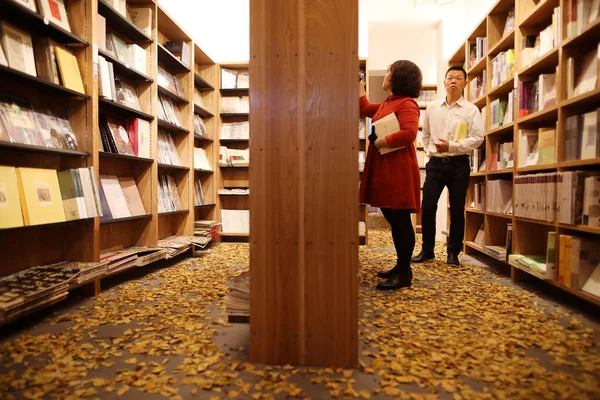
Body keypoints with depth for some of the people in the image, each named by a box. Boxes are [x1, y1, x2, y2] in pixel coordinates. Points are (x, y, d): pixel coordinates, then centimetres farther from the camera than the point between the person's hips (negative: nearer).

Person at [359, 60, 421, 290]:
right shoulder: (387, 103, 19)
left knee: (400, 221, -5)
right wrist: (358, 83, 35)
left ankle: (404, 273, 4)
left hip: (398, 171, -10)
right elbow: (365, 109, 35)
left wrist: (381, 142, -17)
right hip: (384, 169, 10)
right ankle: (401, 266, 24)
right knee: (394, 220, 13)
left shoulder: (406, 104, -11)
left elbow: (409, 134, -27)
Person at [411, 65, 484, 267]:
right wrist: (429, 151, 9)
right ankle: (427, 250, 14)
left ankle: (453, 253, 17)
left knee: (457, 211, 3)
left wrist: (452, 146, -17)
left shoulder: (471, 110, 0)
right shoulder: (432, 108, 9)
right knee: (427, 207, 0)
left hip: (459, 164, -2)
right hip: (435, 163, 2)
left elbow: (477, 138, -7)